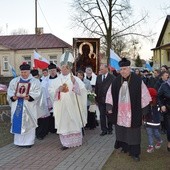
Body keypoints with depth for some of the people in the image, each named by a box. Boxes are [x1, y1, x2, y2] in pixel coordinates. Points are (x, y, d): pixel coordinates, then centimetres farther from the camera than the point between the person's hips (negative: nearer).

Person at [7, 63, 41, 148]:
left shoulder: (35, 81, 4)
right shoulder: (14, 81, 13)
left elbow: (37, 93, -6)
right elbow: (10, 91, 6)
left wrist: (29, 97, -23)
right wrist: (13, 96, -15)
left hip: (29, 106, -2)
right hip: (17, 106, 3)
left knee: (28, 124, 0)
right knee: (17, 123, 4)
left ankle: (28, 142, 8)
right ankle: (19, 141, 14)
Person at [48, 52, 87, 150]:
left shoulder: (75, 79, -2)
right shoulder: (56, 81, 6)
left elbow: (82, 91, -13)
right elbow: (50, 92, 2)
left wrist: (74, 83, -26)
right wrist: (58, 90, -16)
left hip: (72, 106, -2)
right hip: (61, 107, 2)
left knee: (74, 123, 7)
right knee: (63, 124, 3)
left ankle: (76, 141, 23)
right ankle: (66, 143, 13)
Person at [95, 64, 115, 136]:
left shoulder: (112, 77, -6)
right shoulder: (98, 77, 8)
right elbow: (96, 88, 8)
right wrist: (96, 98, 3)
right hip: (100, 100, 4)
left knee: (109, 115, 8)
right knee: (102, 115, 5)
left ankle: (109, 129, 23)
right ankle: (104, 130, 13)